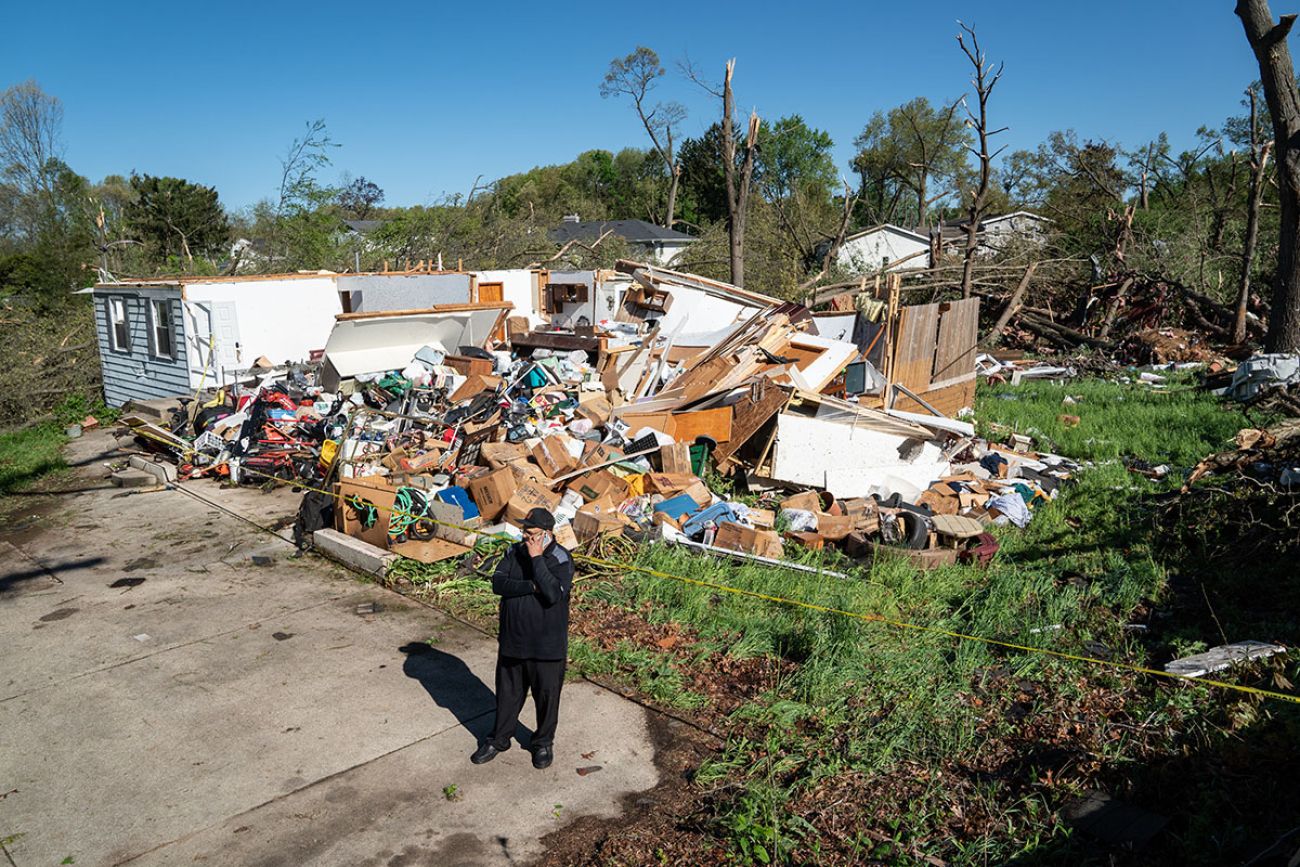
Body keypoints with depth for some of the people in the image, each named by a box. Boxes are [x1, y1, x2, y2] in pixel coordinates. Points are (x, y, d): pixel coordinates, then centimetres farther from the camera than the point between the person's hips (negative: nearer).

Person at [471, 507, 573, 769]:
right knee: (508, 692, 18)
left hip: (547, 645, -4)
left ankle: (544, 742, 33)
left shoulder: (561, 559, -15)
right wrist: (531, 587, -24)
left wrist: (537, 558, -27)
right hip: (512, 640, 4)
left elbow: (553, 594, -30)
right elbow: (498, 583, -12)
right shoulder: (514, 552, -1)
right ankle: (499, 739, 37)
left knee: (547, 694, 11)